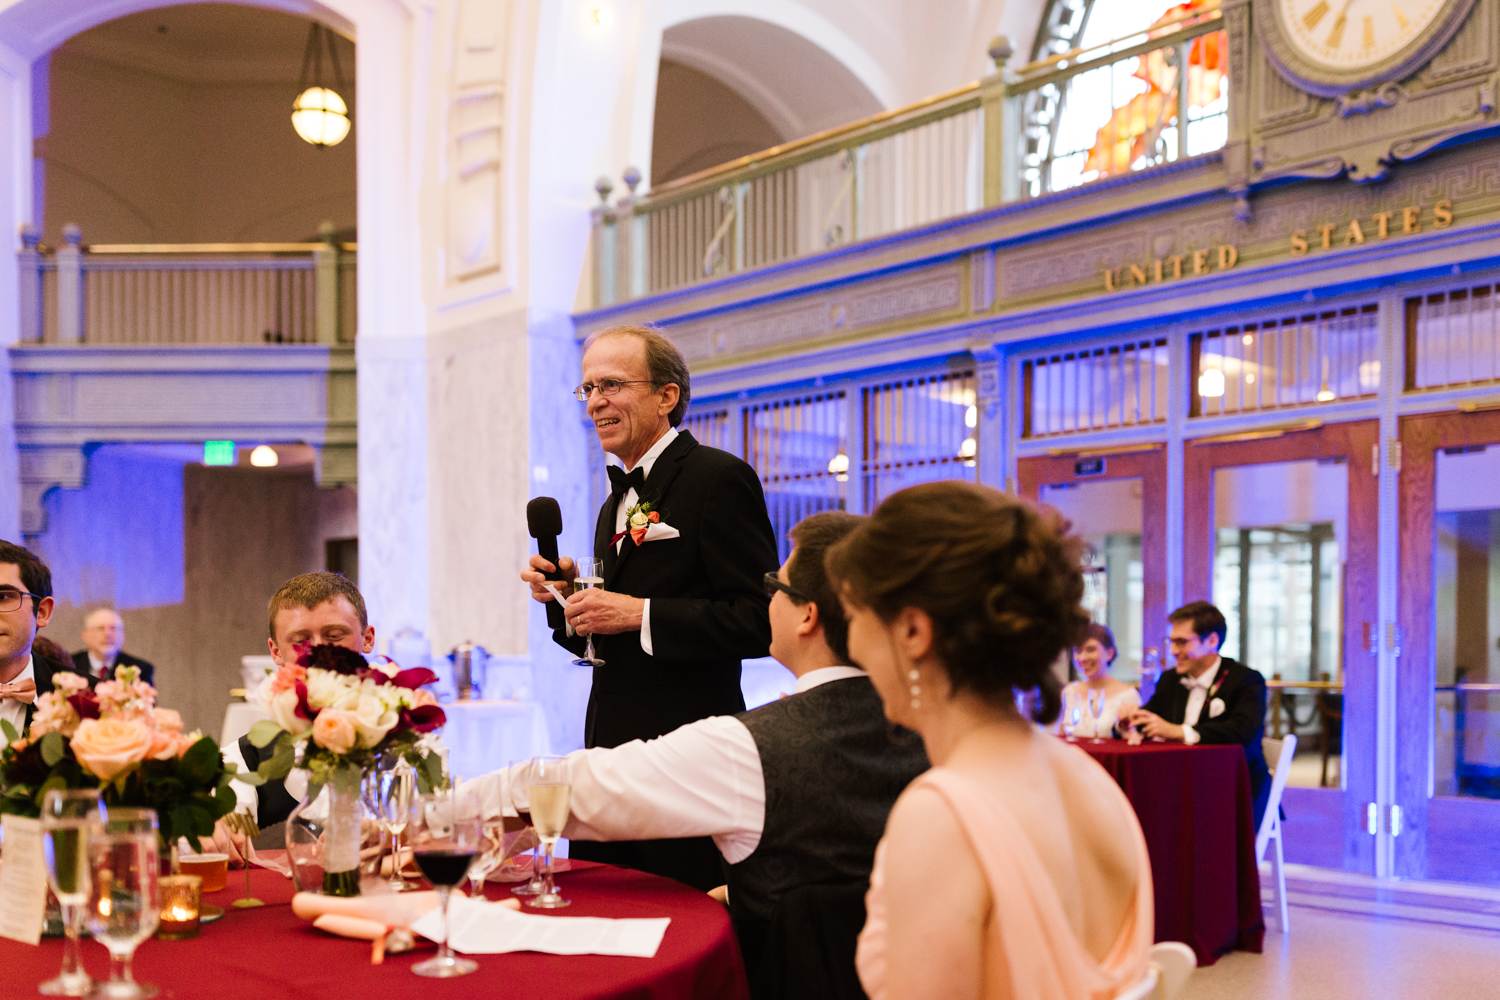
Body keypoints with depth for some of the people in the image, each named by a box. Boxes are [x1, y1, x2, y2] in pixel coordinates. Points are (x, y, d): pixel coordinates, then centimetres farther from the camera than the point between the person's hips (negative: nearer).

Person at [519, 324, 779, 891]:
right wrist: (564, 598, 3)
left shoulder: (720, 478, -10)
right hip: (609, 752, 8)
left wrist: (638, 613, -20)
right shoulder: (616, 503, 18)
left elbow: (761, 620, -18)